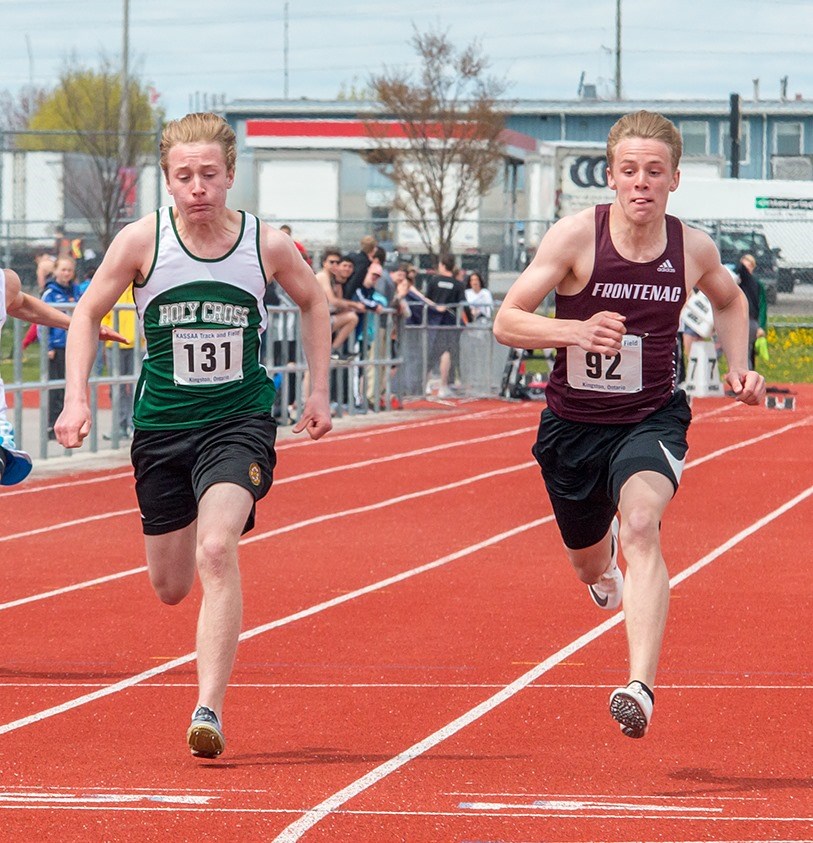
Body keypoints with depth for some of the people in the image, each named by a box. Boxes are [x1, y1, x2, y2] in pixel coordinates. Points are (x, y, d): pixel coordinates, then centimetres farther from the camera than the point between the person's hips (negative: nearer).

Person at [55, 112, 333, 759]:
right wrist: (77, 399, -6)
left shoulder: (268, 245, -8)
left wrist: (319, 390, 11)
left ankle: (210, 709, -26)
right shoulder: (142, 242, -9)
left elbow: (313, 301, 13)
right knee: (171, 588, 12)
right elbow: (88, 313, 4)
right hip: (161, 426, 2)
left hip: (240, 421, -2)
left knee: (217, 554, -25)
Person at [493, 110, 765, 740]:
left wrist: (739, 367, 3)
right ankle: (605, 555, 62)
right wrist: (575, 330, -33)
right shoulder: (577, 235, -15)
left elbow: (730, 300, 18)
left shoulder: (693, 248, -7)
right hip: (574, 423, 1)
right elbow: (506, 321, -16)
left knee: (642, 527, -31)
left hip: (651, 421, -1)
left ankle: (641, 687, -40)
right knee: (588, 563, 20)